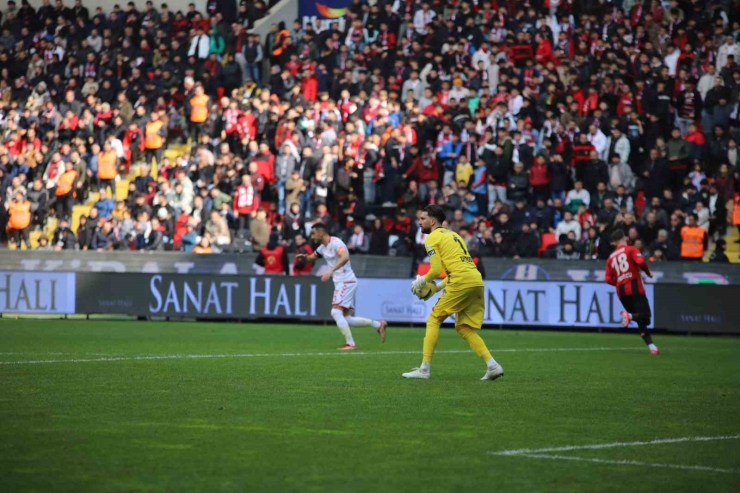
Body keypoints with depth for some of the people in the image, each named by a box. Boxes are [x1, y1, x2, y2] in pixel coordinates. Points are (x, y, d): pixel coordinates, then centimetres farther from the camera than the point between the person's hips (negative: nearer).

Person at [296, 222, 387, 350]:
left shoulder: (335, 243, -15)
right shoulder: (323, 247, 13)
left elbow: (345, 257, -33)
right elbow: (311, 257, 26)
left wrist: (331, 270, -43)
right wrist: (304, 257, 2)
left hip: (346, 282, -9)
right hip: (340, 283, 9)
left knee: (336, 312, -16)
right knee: (347, 319, 5)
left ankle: (350, 343, -14)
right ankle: (378, 324, 15)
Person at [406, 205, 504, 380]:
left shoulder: (432, 238, 2)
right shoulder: (452, 234, 28)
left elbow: (436, 270, -7)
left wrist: (422, 281, 11)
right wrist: (438, 287, 27)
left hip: (461, 282, -8)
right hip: (477, 281, 8)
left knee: (433, 320, 3)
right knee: (463, 327, 14)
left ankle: (425, 369, -2)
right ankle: (492, 366, 2)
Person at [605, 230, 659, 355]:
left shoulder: (611, 258, 16)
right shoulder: (631, 250, 3)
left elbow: (609, 279, 9)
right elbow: (640, 261, -16)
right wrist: (648, 273, 1)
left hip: (621, 292, 5)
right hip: (634, 288, -5)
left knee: (641, 321, 11)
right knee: (645, 314, -7)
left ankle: (651, 346, 2)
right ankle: (630, 316, -35)